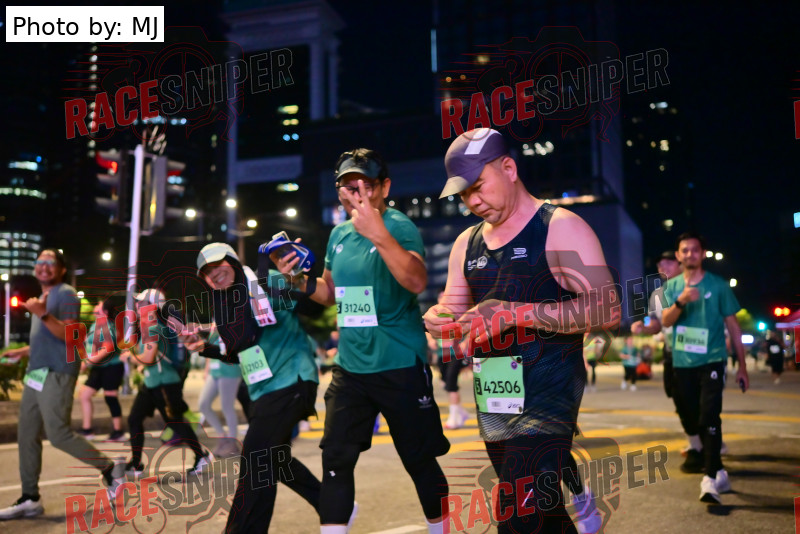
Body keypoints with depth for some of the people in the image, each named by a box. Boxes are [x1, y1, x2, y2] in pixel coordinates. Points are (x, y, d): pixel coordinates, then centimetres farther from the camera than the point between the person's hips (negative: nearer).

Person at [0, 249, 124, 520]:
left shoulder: (66, 294, -6)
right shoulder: (42, 297, 22)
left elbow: (69, 334, -18)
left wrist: (42, 315, -28)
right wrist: (22, 351, 32)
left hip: (56, 374, -9)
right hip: (36, 374, 9)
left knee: (58, 434, -14)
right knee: (27, 436, 7)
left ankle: (109, 468, 3)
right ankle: (30, 499, 13)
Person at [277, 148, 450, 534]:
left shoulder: (399, 226, -13)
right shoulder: (339, 235, 8)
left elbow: (416, 282, -31)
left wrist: (378, 233, -39)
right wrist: (301, 281, 1)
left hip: (400, 366, -6)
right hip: (350, 367, 6)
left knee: (419, 461, 8)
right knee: (336, 459, 5)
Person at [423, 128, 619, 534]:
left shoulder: (561, 229, -7)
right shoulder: (467, 244, 13)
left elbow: (607, 311, -15)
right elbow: (454, 311, 17)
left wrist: (518, 313, -21)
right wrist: (440, 321, -8)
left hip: (546, 398, -7)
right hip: (493, 404, 7)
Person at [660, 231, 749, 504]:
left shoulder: (718, 285, 0)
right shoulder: (671, 286, 8)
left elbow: (732, 325, 3)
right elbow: (666, 321, -5)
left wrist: (742, 366, 4)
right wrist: (681, 301, -25)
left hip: (711, 361, -4)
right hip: (682, 364, 4)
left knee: (709, 417, -18)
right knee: (691, 423, 11)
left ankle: (710, 480, -17)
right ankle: (720, 472, 33)